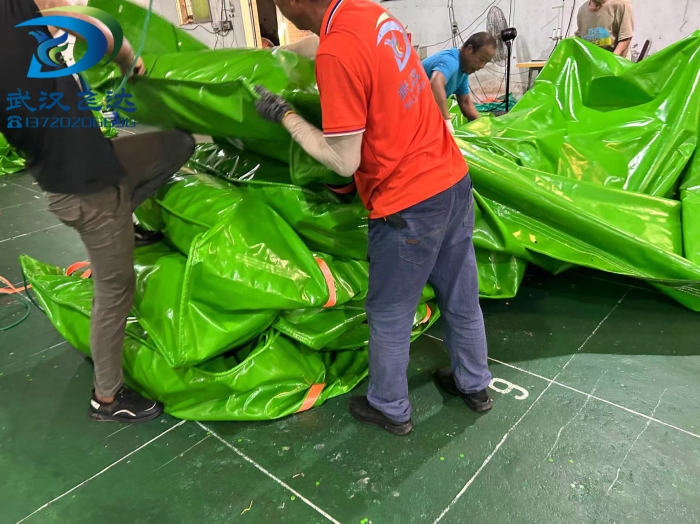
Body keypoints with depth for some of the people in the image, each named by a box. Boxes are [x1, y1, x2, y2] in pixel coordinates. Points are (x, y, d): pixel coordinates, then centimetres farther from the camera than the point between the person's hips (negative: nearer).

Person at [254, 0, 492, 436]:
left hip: (409, 204, -8)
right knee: (461, 298, 23)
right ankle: (474, 385, 45)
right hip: (453, 178, 9)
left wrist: (285, 115, -8)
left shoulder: (336, 52, -22)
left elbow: (345, 161, -17)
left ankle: (390, 409, 35)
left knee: (389, 316, 13)